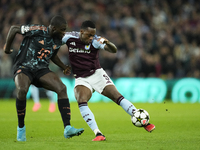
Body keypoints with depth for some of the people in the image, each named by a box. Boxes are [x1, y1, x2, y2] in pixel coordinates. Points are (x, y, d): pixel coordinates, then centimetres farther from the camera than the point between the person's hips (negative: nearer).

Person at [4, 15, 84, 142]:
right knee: (22, 90, -36)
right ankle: (21, 127, -14)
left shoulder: (58, 41, 6)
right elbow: (14, 29, -4)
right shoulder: (37, 30, -15)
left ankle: (67, 128, -23)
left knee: (62, 88, -20)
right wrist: (7, 47, 6)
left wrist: (64, 67, 14)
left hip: (42, 70, 5)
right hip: (24, 67, -5)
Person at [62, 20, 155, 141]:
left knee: (117, 96, -12)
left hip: (97, 74, 0)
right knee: (81, 101, -27)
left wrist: (107, 43, -42)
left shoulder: (95, 41, -10)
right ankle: (98, 134, -31)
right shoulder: (69, 37, -6)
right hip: (81, 79, 0)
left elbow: (114, 50, -20)